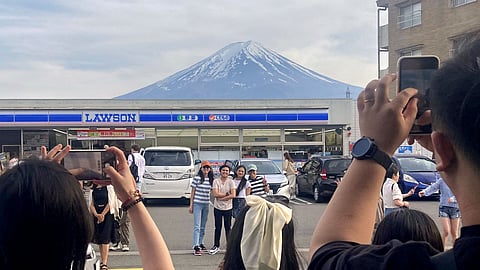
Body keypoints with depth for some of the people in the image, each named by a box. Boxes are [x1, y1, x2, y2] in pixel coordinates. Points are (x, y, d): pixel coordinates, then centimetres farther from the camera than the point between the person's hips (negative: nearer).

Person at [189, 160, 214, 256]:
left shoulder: (211, 179, 7)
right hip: (197, 204, -5)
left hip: (206, 204, 5)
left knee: (203, 226, 14)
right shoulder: (197, 178, -5)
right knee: (197, 226, -8)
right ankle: (196, 247, -11)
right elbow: (192, 192, -2)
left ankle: (201, 243, 27)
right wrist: (191, 205, -4)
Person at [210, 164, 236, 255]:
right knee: (218, 227, 8)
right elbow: (215, 194, -12)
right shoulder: (216, 181, -2)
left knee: (228, 227, 4)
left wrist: (221, 198, -13)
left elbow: (233, 195, -12)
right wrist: (226, 194, -11)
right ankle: (216, 246, 18)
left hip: (228, 208, 0)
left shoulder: (231, 182, -2)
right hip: (217, 207, 1)